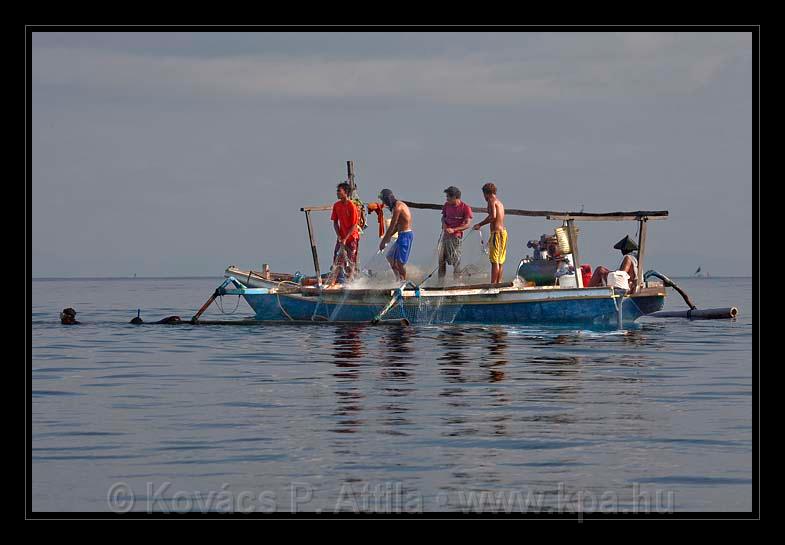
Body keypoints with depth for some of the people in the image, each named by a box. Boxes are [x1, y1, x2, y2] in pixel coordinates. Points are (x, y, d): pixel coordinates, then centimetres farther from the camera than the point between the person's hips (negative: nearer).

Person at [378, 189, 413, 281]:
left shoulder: (397, 207, -16)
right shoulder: (400, 204, 15)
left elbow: (392, 226, -17)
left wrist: (383, 241, -13)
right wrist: (388, 236, 15)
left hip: (405, 235, -10)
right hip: (404, 234, 10)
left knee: (400, 261, -7)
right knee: (390, 257, 15)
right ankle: (398, 279, 15)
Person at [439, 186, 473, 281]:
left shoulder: (465, 208, -9)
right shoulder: (447, 205, 10)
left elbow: (467, 225, -13)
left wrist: (453, 230, -23)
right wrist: (444, 225, -3)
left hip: (456, 236, -6)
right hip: (445, 235, 6)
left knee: (455, 260, -6)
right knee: (441, 259, 8)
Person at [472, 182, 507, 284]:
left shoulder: (492, 201, -5)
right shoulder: (499, 203, 21)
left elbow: (493, 216, -21)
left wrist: (480, 224, -12)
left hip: (497, 232, -9)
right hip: (503, 231, 9)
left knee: (495, 261, -10)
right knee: (500, 262, 9)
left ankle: (493, 284, -13)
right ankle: (498, 283, 10)